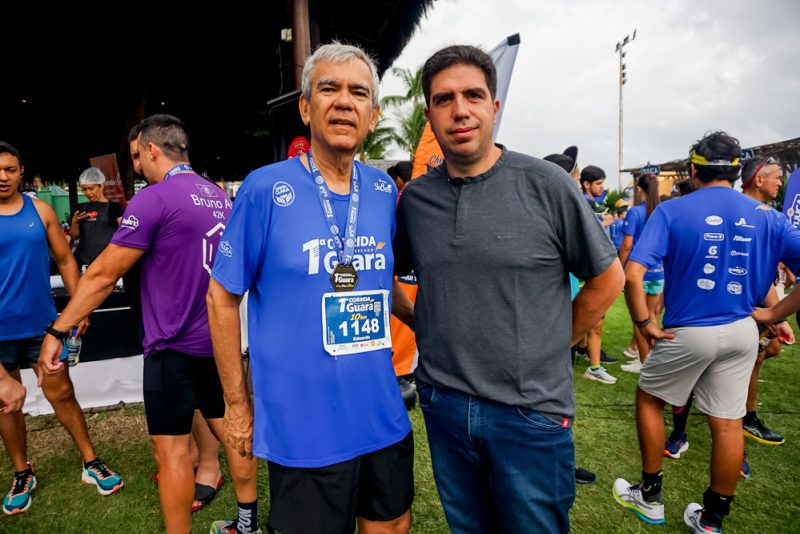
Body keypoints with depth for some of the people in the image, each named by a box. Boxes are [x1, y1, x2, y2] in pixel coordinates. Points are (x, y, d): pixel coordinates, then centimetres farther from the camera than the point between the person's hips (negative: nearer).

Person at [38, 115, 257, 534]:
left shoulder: (153, 198, -15)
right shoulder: (221, 197, 7)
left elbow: (103, 274, -13)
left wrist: (58, 330, -5)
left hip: (174, 345, -7)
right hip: (219, 339, 7)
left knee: (171, 448, 5)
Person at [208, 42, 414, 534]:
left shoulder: (385, 190, 1)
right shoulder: (265, 189, -12)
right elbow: (222, 297, -6)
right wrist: (238, 403, -4)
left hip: (385, 418, 5)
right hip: (302, 428, -4)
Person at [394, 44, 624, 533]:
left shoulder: (547, 185, -10)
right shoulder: (415, 197, 0)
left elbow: (607, 278, -1)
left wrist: (552, 347, 0)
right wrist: (431, 328, 5)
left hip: (531, 412, -3)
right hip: (442, 404, 4)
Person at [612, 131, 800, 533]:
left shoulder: (672, 211, -11)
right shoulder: (765, 215, 2)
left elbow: (632, 275, -23)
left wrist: (644, 323, -12)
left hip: (688, 332, -4)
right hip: (742, 332, 4)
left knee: (649, 398, 17)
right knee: (727, 423, 12)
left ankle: (650, 497, 28)